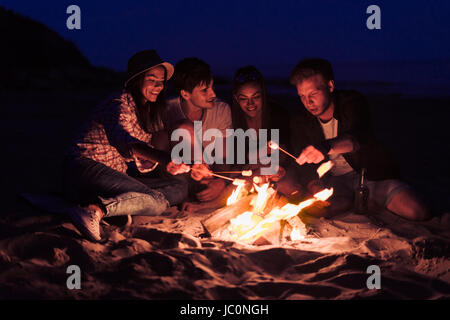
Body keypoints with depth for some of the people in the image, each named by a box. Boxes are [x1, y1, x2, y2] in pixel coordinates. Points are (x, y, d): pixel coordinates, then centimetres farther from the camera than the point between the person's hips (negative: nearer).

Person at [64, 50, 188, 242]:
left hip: (116, 176, 9)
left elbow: (144, 166, 14)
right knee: (157, 202, -24)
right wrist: (164, 158, -45)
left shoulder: (149, 112, 19)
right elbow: (122, 139, -31)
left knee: (179, 188, -7)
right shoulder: (121, 102, -7)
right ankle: (95, 209, -38)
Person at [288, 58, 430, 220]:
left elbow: (359, 136, -31)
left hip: (372, 175, -1)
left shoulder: (352, 102, -9)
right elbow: (304, 166, -2)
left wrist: (327, 147, -53)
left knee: (417, 212, -24)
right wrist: (315, 187, -26)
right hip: (334, 181, 1)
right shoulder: (300, 122, 1)